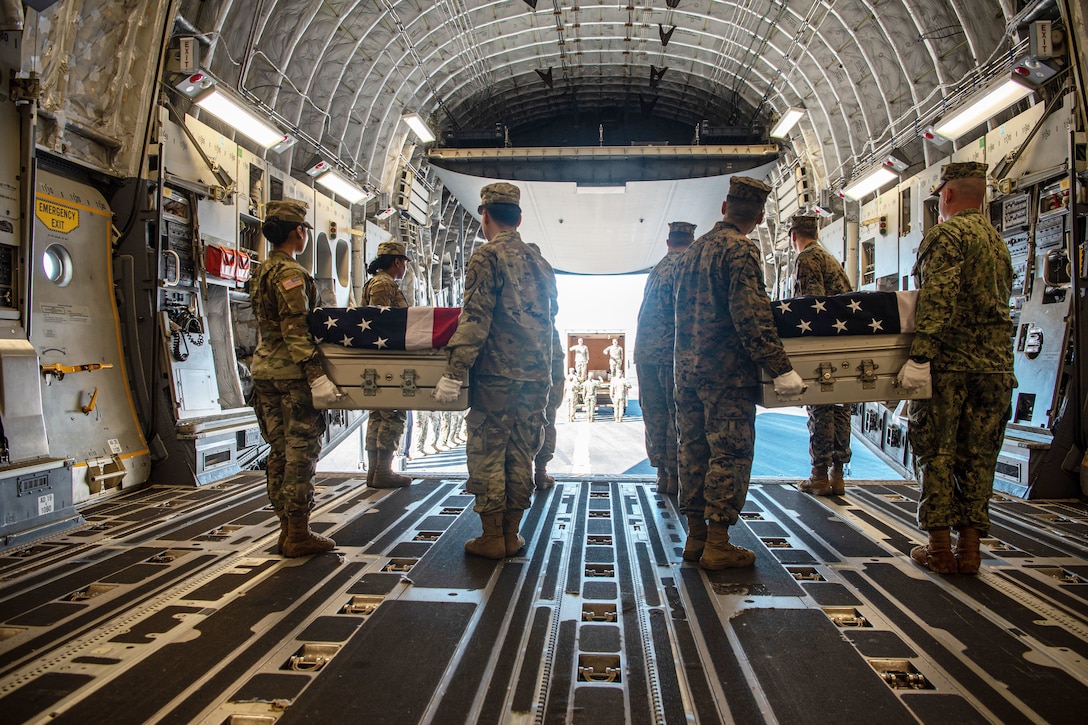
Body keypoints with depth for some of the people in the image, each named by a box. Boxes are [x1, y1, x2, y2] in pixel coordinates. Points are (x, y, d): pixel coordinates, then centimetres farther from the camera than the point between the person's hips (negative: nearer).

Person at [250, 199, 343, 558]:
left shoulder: (263, 271, 17)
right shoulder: (290, 273, -13)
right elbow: (295, 330, -20)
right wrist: (316, 375, -24)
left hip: (265, 367, 10)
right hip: (290, 371, -10)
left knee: (280, 451, 12)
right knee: (301, 451, -4)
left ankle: (287, 529, 20)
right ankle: (299, 536, 2)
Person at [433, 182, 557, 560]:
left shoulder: (487, 257, -6)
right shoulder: (540, 264, 16)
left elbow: (475, 320, -16)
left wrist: (454, 372, -16)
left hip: (497, 374, -6)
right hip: (537, 376, 7)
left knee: (487, 454, 3)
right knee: (520, 454, 10)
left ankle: (492, 537, 8)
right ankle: (512, 534, 18)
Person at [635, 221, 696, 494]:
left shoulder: (656, 269, 18)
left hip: (644, 351, 7)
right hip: (672, 352, -7)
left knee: (655, 415, 9)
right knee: (678, 415, -1)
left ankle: (662, 473, 15)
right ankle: (675, 475, 2)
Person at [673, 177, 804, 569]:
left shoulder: (693, 248, 15)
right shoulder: (741, 250, -11)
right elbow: (752, 316, -20)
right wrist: (781, 368, -20)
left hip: (686, 366, 8)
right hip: (726, 370, -8)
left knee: (693, 449, 11)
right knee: (729, 453, -1)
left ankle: (695, 536, 20)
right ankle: (717, 544, 3)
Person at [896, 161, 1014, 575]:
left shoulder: (946, 235, -7)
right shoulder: (999, 242, 19)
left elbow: (936, 300, -20)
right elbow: (999, 303, 22)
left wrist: (919, 356, -24)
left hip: (948, 363, -7)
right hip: (995, 363, 7)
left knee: (936, 454, 0)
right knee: (977, 456, 9)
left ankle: (940, 549, 4)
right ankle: (969, 548, 14)